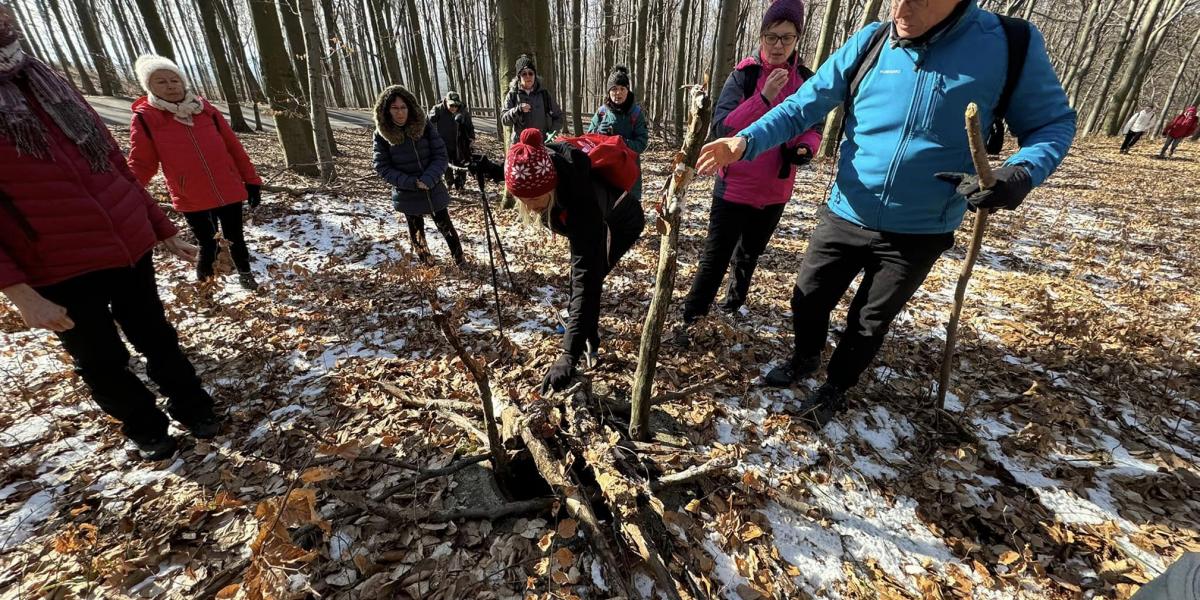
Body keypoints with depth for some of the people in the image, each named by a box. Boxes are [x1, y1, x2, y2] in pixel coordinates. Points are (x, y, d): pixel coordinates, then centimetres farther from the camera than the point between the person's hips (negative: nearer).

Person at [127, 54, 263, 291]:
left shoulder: (205, 109, 3)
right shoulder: (145, 117, -2)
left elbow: (234, 147, 7)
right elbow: (141, 163, -3)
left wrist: (251, 181, 5)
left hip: (229, 191, 1)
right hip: (191, 200, -1)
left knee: (235, 239, 12)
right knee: (208, 245, 6)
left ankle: (245, 275, 34)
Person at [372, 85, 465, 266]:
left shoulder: (425, 128, -8)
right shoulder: (382, 134, -7)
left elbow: (441, 156, -9)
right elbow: (382, 167, -8)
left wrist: (427, 180, -22)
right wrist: (412, 183, -19)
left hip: (434, 191, -1)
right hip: (407, 195, 1)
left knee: (446, 227, 8)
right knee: (417, 233, 15)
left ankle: (460, 260, 25)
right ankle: (427, 263, 35)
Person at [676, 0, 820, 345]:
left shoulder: (807, 81, 4)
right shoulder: (743, 75, -7)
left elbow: (813, 129, 9)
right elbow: (720, 129, -18)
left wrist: (804, 149, -14)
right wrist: (763, 98, -27)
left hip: (775, 191, 5)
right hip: (734, 188, -4)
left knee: (749, 254, 21)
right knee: (715, 258, -4)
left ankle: (735, 299, 43)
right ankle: (690, 319, 8)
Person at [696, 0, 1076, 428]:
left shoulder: (1011, 45, -10)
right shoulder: (869, 44, -6)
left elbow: (1053, 122, -2)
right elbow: (802, 107, -7)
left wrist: (1021, 173, -25)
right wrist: (746, 141, -26)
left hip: (919, 233, -1)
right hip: (845, 218, 2)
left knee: (868, 325, 14)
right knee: (807, 302, 13)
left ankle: (836, 388, 41)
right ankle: (805, 357, 45)